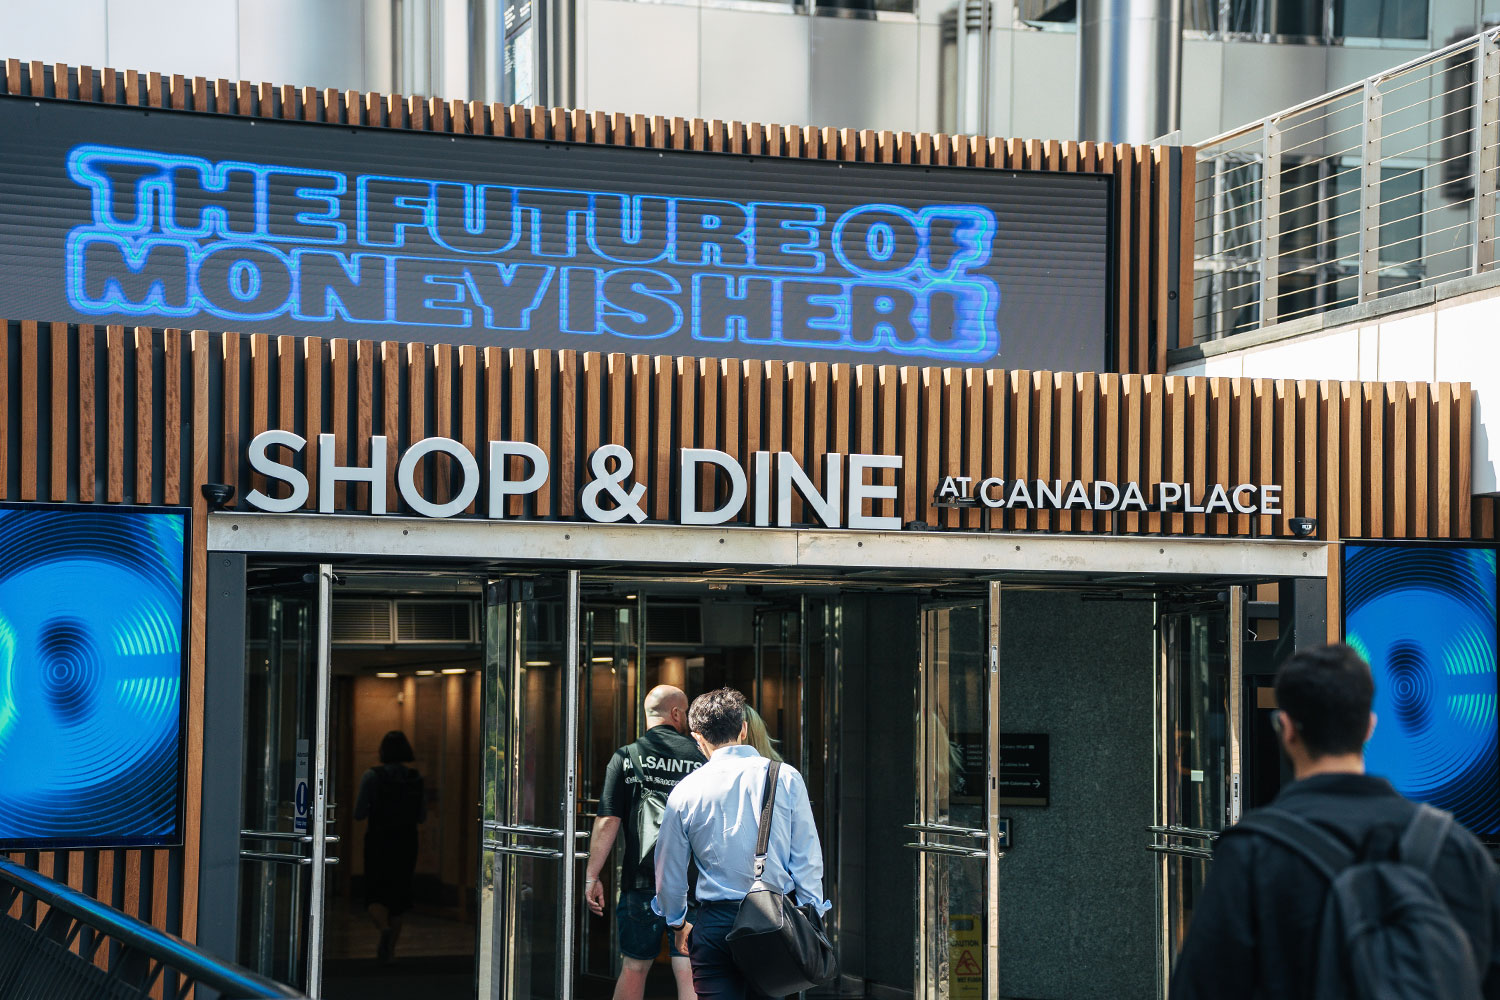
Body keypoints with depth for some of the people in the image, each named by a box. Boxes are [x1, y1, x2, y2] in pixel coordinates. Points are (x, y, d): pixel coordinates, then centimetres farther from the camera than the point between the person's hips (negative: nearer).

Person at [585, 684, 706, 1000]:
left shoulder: (626, 757, 1)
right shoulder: (700, 758, 4)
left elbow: (608, 821, -5)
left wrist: (592, 875, -1)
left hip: (642, 879, 0)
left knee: (634, 968, 11)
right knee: (689, 973, -1)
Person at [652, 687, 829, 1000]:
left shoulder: (686, 791, 0)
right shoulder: (786, 778, -1)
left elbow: (669, 871, 9)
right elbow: (807, 858, -1)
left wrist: (678, 923, 26)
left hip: (715, 926, -1)